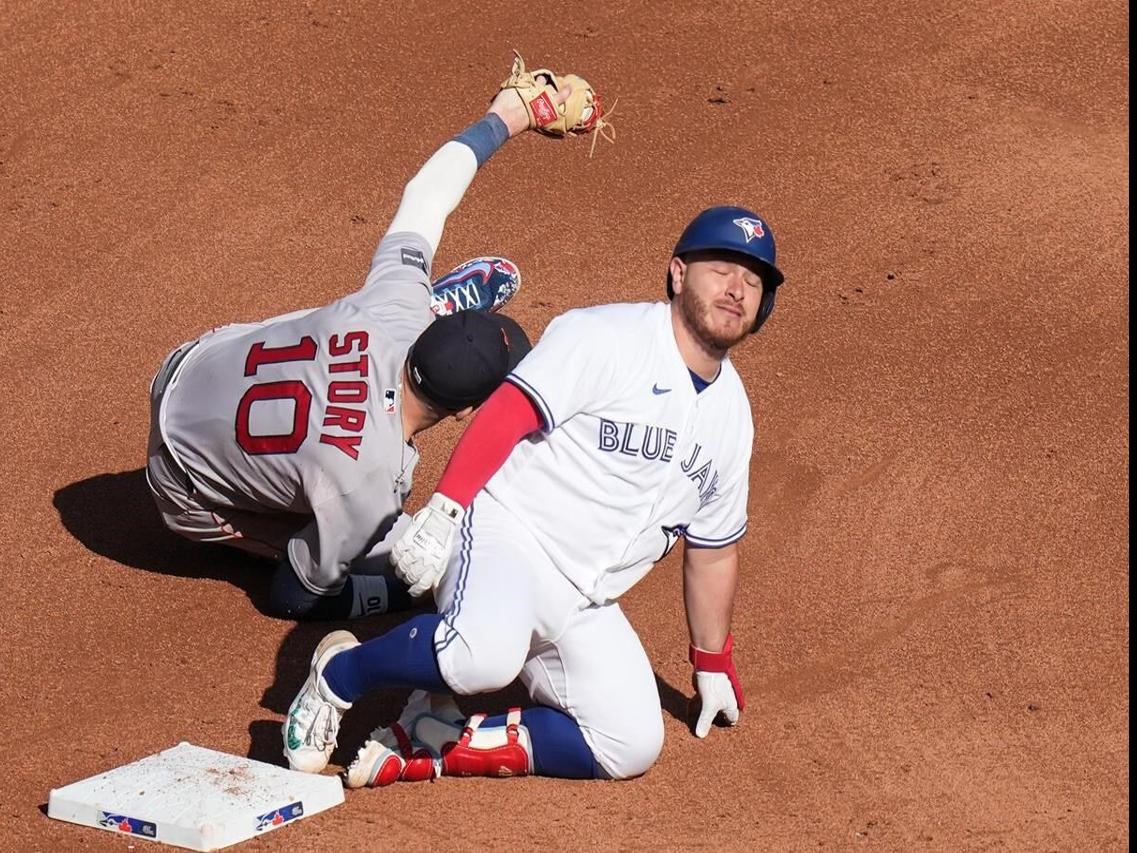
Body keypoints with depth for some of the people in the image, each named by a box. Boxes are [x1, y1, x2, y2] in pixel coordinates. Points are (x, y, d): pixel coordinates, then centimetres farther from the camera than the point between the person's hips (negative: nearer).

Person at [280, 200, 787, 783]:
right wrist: (444, 508, -29)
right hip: (507, 536, -7)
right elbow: (506, 413, -17)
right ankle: (339, 673, -9)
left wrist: (713, 664, 26)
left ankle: (439, 746, -4)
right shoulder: (606, 337, -8)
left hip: (583, 606, 7)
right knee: (483, 657, -37)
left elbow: (713, 549, 22)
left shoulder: (731, 414, 13)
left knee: (631, 746, -11)